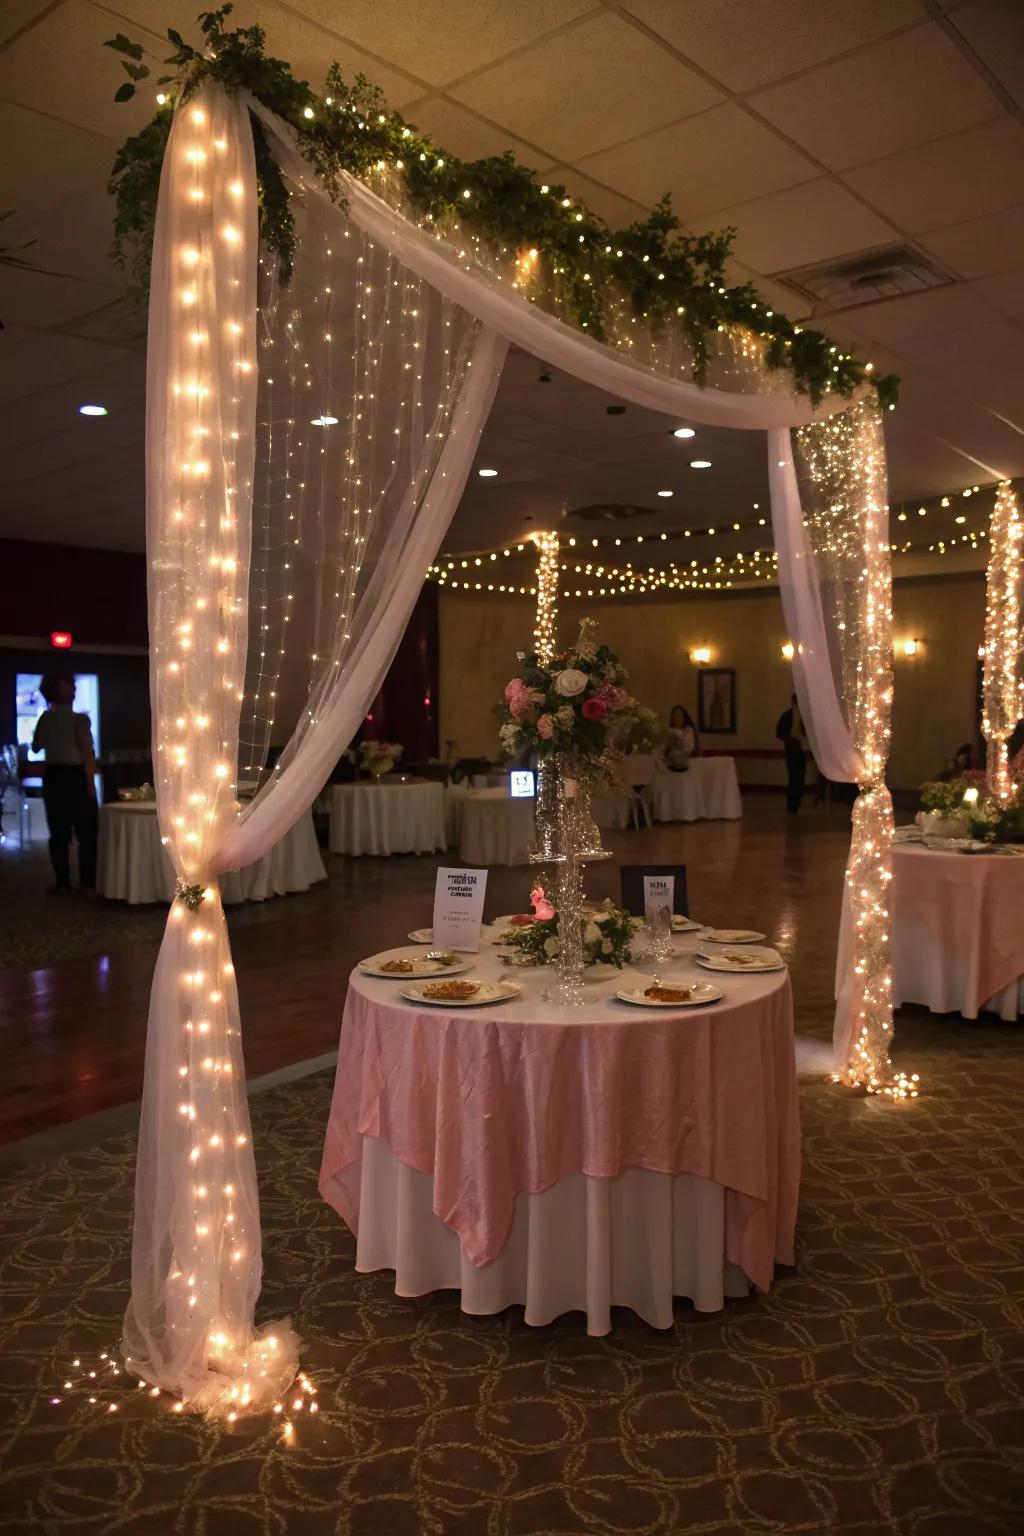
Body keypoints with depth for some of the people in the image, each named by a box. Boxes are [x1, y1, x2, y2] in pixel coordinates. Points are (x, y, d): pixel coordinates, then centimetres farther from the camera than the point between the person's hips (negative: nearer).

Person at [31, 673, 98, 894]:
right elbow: (88, 753, -15)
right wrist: (91, 781, -10)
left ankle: (62, 881, 12)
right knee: (86, 832, 3)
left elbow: (36, 747, 15)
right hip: (76, 776, -4)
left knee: (58, 832, 10)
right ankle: (87, 883, 1)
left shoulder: (45, 718, 2)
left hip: (53, 776, 5)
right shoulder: (79, 719, -12)